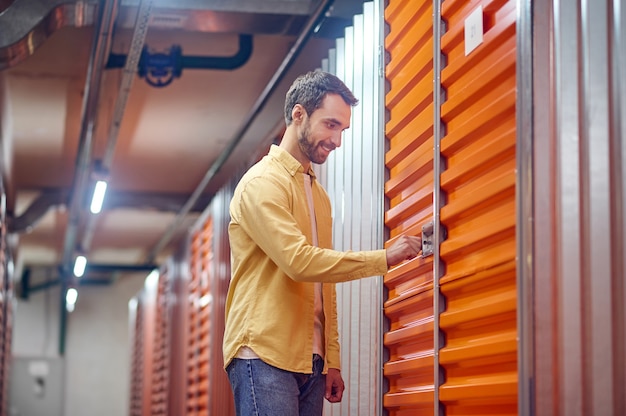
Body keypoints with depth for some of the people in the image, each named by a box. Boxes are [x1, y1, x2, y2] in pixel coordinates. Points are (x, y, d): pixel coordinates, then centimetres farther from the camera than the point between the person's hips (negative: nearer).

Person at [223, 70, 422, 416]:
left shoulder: (319, 196, 21)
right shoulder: (262, 183, -6)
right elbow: (300, 261, -19)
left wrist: (332, 359, 14)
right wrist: (385, 258, -15)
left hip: (310, 361, 8)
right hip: (264, 357, -8)